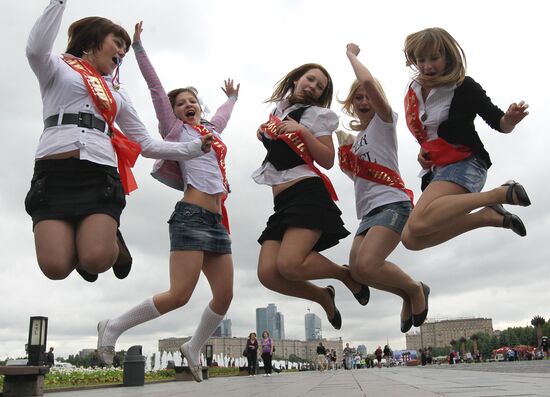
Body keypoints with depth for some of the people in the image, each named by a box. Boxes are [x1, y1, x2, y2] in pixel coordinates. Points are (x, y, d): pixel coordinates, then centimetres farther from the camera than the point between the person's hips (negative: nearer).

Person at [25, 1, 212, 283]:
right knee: (55, 266, -19)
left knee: (96, 260, -23)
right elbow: (36, 50, -8)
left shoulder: (118, 94, 28)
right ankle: (82, 241, 16)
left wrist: (195, 147, 21)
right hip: (54, 172, -2)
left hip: (100, 175, 3)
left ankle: (111, 240, 13)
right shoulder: (59, 68, 17)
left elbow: (146, 145, 27)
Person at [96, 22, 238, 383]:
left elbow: (223, 116, 46)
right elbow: (156, 88, 3)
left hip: (217, 222, 7)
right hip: (192, 217, -7)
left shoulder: (211, 132, 24)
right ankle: (115, 326, 4)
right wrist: (138, 47, 2)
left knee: (224, 296, 0)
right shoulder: (176, 131, 8)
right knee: (179, 295, -15)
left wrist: (232, 97, 61)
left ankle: (193, 348, 21)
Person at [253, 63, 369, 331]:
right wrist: (264, 134, 20)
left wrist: (304, 131, -13)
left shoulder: (316, 114, 5)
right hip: (282, 201, 6)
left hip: (308, 193, -6)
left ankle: (346, 274, 1)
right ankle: (323, 296, 13)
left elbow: (327, 161, -4)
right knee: (268, 274, -12)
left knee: (289, 265, -27)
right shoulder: (278, 110, 23)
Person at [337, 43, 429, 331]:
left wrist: (351, 54, 2)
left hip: (392, 204, -8)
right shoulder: (354, 140, 26)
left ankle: (415, 289, 2)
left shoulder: (384, 121, 4)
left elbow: (369, 81, -13)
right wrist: (342, 144, 18)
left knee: (366, 266, -26)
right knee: (356, 270, -7)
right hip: (369, 210, 8)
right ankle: (408, 295, 17)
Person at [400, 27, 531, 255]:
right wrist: (423, 152, 5)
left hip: (465, 164, -8)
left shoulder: (464, 87, -8)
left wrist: (510, 119, -30)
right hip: (437, 169, 8)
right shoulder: (415, 92, 10)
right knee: (411, 239, -3)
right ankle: (490, 216, 2)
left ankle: (501, 194, -19)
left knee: (418, 224, -32)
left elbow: (498, 123, -7)